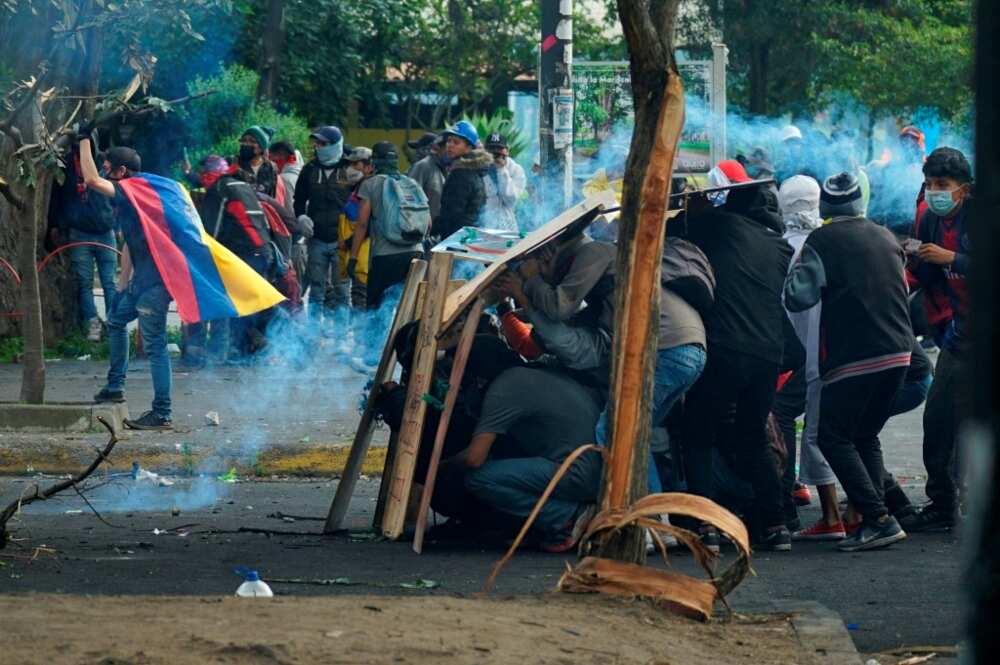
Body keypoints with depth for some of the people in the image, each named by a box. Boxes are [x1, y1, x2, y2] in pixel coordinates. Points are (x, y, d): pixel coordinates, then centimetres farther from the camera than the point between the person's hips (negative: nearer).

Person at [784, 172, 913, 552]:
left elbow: (798, 297, -11)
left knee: (833, 437, 0)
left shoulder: (821, 242, -6)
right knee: (866, 436, 17)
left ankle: (878, 519, -12)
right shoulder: (886, 239, 14)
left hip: (854, 358, -7)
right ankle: (875, 519, 7)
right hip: (899, 351, 7)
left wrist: (797, 269, 7)